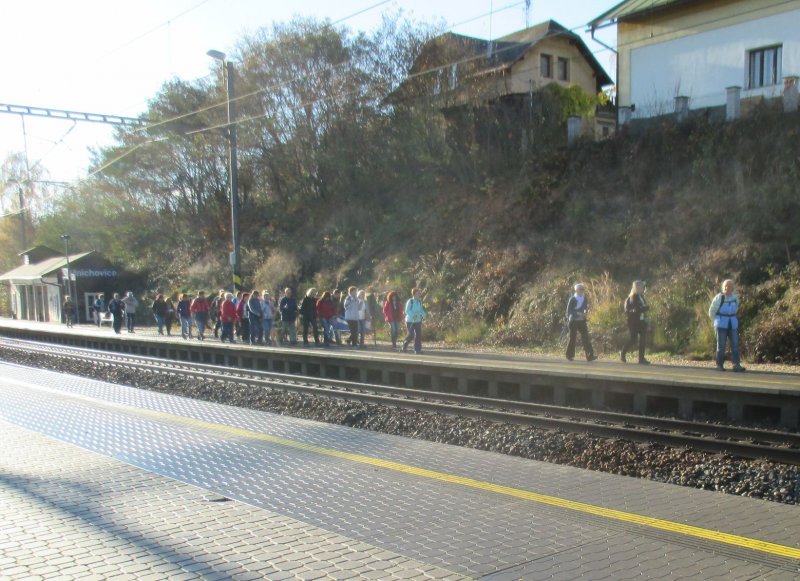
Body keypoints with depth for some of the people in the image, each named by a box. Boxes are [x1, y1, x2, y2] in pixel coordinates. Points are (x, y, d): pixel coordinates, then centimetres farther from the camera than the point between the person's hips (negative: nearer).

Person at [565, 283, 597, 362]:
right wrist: (578, 313, -21)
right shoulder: (572, 299, -7)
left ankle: (590, 356, -11)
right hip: (573, 321, -4)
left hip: (582, 321, 4)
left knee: (585, 337, -6)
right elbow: (569, 310, -11)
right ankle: (570, 355, 16)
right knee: (572, 338, 3)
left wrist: (586, 312, -3)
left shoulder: (585, 299, 8)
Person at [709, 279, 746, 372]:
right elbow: (711, 311, -2)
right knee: (721, 345, 0)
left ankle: (736, 365, -4)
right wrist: (717, 321, 3)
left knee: (735, 344, -3)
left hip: (733, 325, 4)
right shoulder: (719, 298, -10)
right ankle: (719, 365, 7)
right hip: (721, 325, -4)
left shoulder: (735, 298, 5)